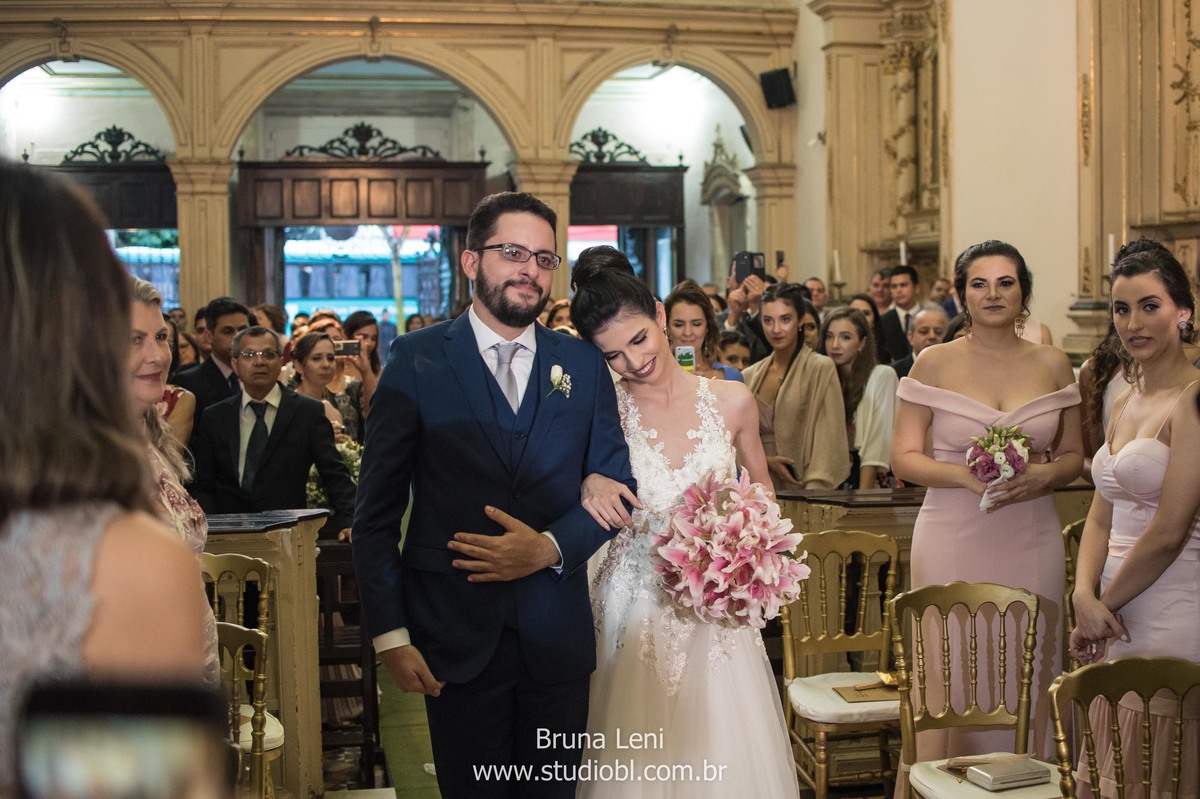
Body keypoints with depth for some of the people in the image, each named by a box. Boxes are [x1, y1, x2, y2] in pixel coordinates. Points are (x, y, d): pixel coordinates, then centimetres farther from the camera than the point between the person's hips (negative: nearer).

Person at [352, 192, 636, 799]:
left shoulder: (583, 365, 5)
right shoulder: (418, 359, -3)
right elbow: (376, 509, -4)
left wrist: (549, 547, -13)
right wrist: (390, 633, -9)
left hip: (557, 635, 3)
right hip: (455, 636, -2)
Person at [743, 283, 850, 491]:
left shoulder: (821, 369, -3)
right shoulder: (749, 376, 11)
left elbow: (827, 442, -8)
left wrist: (813, 495, -17)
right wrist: (765, 460, -7)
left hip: (798, 489, -3)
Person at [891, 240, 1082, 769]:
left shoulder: (1052, 365, 9)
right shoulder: (935, 364, 2)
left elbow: (1073, 456, 14)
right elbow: (904, 458, 0)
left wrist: (1045, 474, -8)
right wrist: (965, 475, -16)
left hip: (1031, 542, 2)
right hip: (953, 541, -2)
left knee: (1028, 674, 4)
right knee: (950, 675, 0)